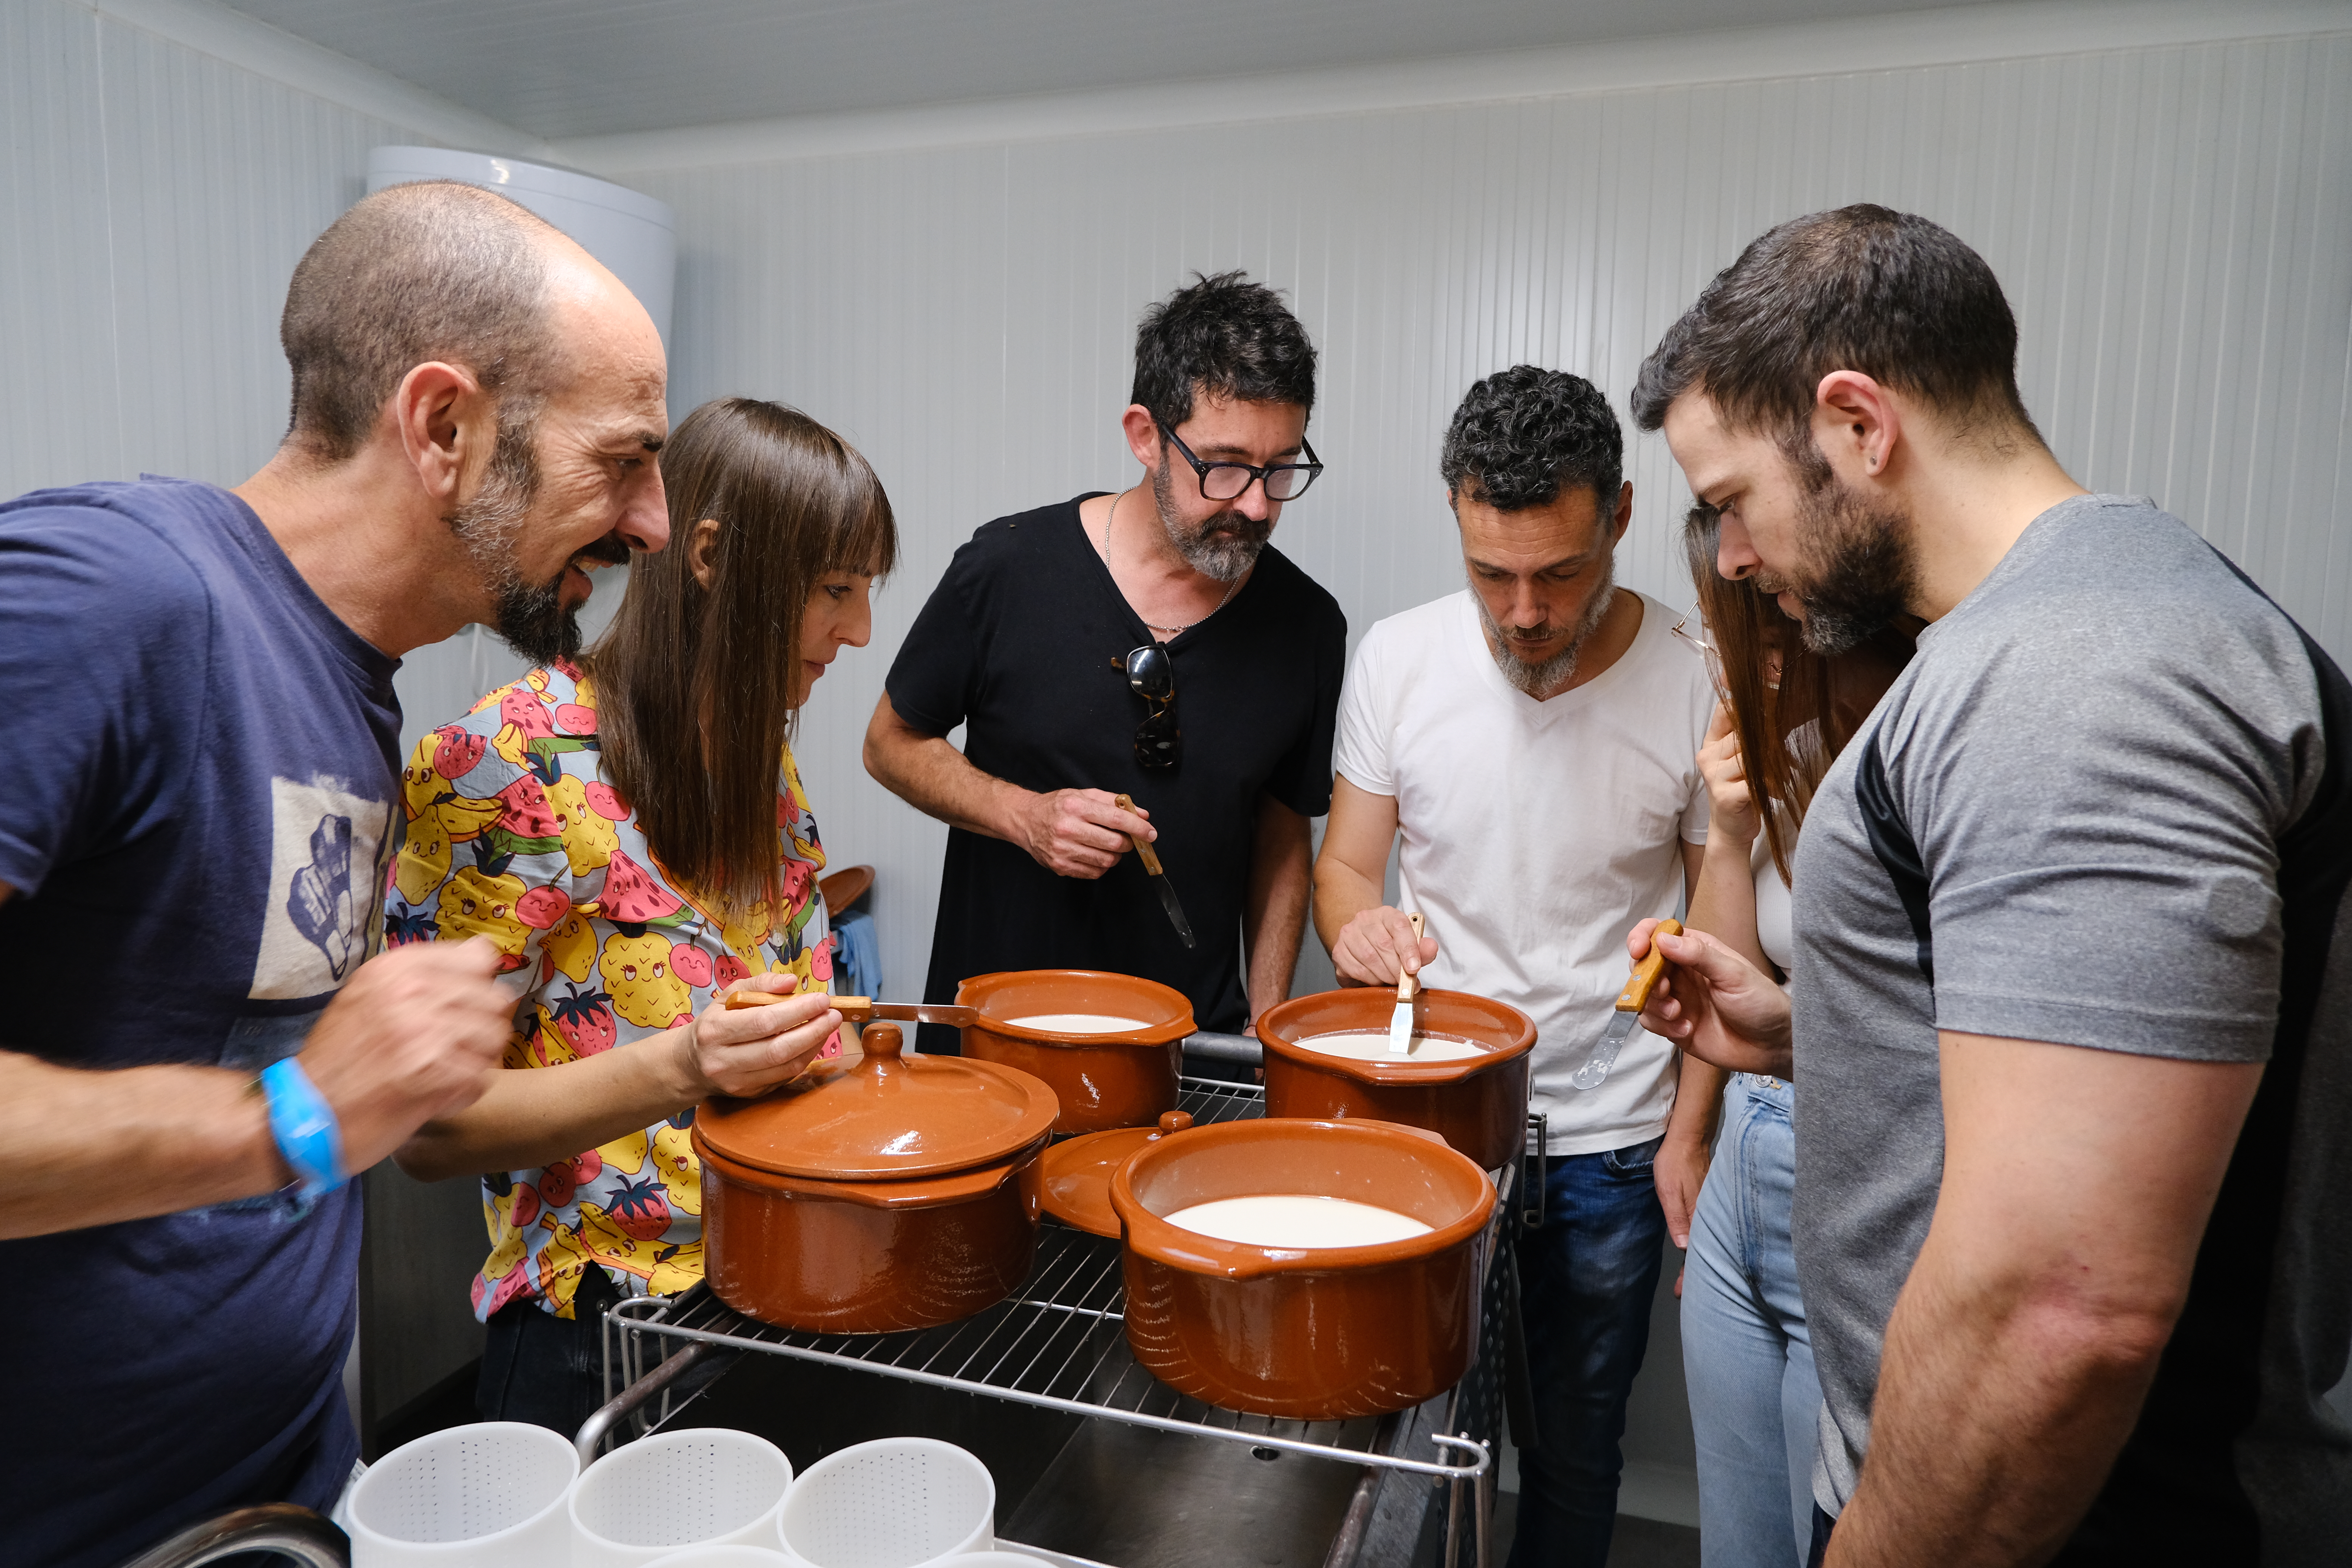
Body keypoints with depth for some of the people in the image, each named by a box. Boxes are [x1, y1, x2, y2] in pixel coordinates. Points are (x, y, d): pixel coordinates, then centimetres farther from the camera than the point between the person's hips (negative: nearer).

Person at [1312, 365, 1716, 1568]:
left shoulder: (1697, 682, -12)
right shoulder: (1397, 658, -7)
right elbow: (1345, 862, 1)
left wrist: (1692, 1133, -7)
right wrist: (1358, 926, -22)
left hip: (1609, 1148, -1)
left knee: (1575, 1448, 18)